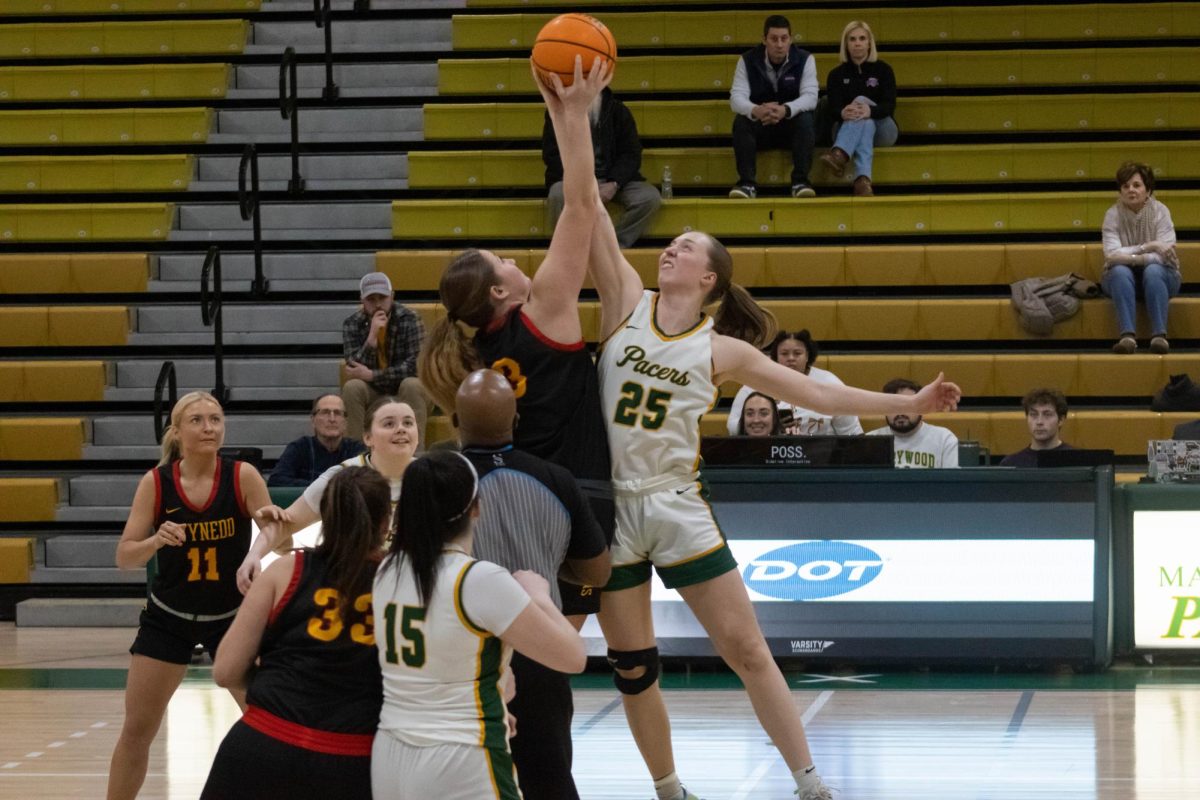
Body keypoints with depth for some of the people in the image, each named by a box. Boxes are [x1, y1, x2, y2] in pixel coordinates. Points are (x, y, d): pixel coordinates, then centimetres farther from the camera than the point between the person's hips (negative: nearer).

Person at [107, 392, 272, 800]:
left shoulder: (243, 476, -14)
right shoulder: (155, 483, -12)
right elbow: (124, 558, -12)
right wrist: (157, 540, -33)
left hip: (232, 616, -1)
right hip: (168, 618, 1)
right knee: (137, 729, 4)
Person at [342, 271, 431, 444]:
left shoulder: (409, 319, -10)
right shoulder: (352, 324, -4)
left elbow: (416, 366, -19)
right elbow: (354, 369, -15)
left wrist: (371, 375, -23)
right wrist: (372, 335, -28)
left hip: (406, 395, -1)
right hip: (372, 395, 1)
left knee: (412, 384, -32)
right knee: (352, 387, -27)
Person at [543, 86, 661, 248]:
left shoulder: (617, 110, 9)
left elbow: (631, 154, 5)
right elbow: (551, 154, 0)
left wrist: (615, 184, -13)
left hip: (613, 180, 2)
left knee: (651, 197, -25)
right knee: (558, 195, -37)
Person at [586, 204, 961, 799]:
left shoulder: (720, 349, 2)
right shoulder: (627, 302, 4)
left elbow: (819, 394, 6)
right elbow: (594, 219, -5)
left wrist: (910, 404, 4)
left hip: (677, 506, -1)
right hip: (610, 505, 1)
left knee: (746, 650, -3)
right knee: (632, 668, 7)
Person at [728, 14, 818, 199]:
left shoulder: (804, 59, -6)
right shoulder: (748, 60, -5)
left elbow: (810, 97, -18)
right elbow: (736, 97, -16)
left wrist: (786, 110, -40)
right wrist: (756, 111, -41)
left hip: (792, 125, -1)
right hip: (759, 128, 1)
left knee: (806, 119, -32)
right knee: (741, 121, -30)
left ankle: (800, 182, -31)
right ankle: (747, 183, -31)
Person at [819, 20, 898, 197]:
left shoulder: (883, 70, 6)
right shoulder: (836, 75, 9)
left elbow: (889, 106, -10)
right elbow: (833, 107, -7)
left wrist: (870, 111, -36)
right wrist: (843, 113, -36)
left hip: (881, 128, -1)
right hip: (846, 129, 1)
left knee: (860, 100, -31)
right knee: (864, 122, -36)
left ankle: (840, 155, -59)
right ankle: (863, 180, -64)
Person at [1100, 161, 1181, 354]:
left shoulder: (1160, 211, -11)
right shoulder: (1113, 214, -9)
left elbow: (1163, 256, -19)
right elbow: (1112, 255, -21)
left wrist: (1130, 257, -25)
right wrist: (1148, 247, -28)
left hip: (1159, 275, 0)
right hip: (1122, 279, 0)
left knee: (1153, 271, -34)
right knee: (1120, 271, -33)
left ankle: (1159, 335, -44)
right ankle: (1127, 335, -48)